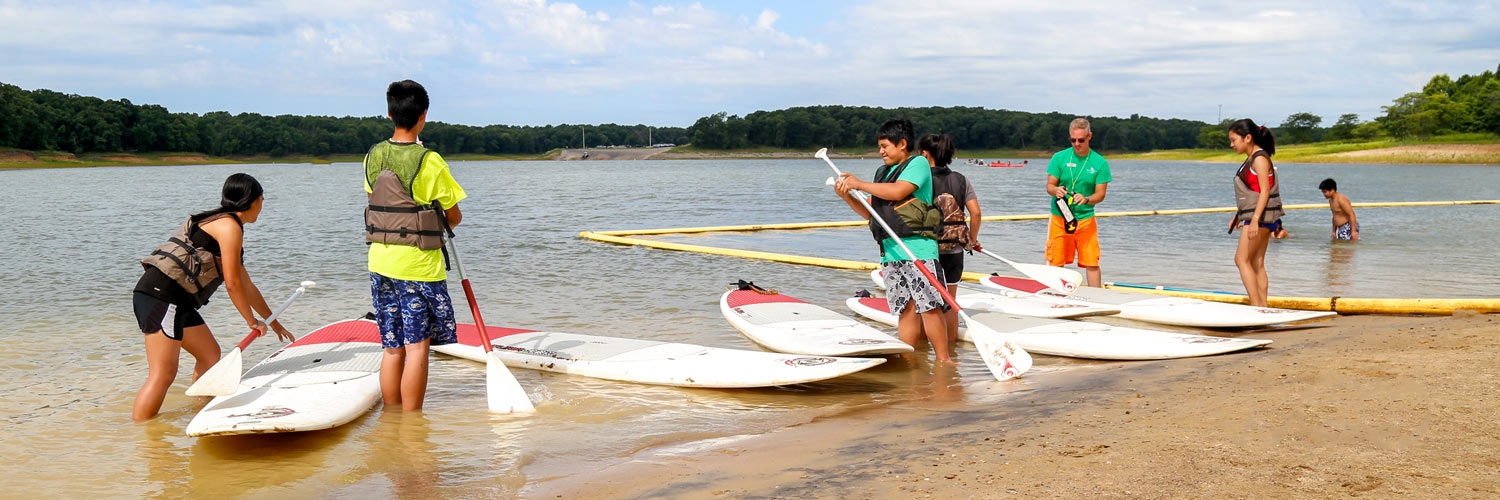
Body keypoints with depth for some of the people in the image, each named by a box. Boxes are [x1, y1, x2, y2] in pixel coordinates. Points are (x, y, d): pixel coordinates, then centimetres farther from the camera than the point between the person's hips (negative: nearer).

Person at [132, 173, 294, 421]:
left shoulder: (224, 226, 24)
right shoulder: (230, 226, -7)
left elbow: (247, 287, 32)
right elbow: (232, 283, -9)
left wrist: (274, 324, 37)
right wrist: (252, 322, 3)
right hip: (161, 295, -10)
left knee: (210, 354, 17)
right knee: (163, 375, -12)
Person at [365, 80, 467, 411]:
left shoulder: (373, 156, 3)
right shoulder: (430, 161, -13)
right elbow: (454, 217, -4)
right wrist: (442, 224, 16)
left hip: (380, 262, 6)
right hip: (419, 265, -6)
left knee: (392, 349, 13)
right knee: (417, 348, 1)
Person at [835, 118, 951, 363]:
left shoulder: (918, 163, 1)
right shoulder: (883, 172, 22)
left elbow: (898, 191, -16)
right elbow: (870, 212, 21)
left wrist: (860, 184, -7)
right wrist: (847, 196, 5)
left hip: (918, 248, -6)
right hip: (891, 252, 6)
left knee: (928, 306, -8)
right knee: (906, 309, 6)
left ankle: (943, 359, -2)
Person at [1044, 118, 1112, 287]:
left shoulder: (1100, 163, 1)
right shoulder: (1059, 157, 1)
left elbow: (1100, 194, -3)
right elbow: (1049, 185, 2)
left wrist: (1086, 199, -24)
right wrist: (1056, 190, -22)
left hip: (1086, 218, 0)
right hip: (1059, 218, 0)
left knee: (1092, 263, -1)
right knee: (1055, 263, -1)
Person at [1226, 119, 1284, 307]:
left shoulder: (1260, 158, -12)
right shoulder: (1251, 159, 17)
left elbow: (1264, 191, -18)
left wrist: (1254, 220, -25)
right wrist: (1239, 215, 24)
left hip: (1261, 216, -10)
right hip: (1255, 216, 10)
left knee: (1241, 259, -11)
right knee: (1257, 263, 8)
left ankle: (1256, 305, -12)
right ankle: (1262, 307, 9)